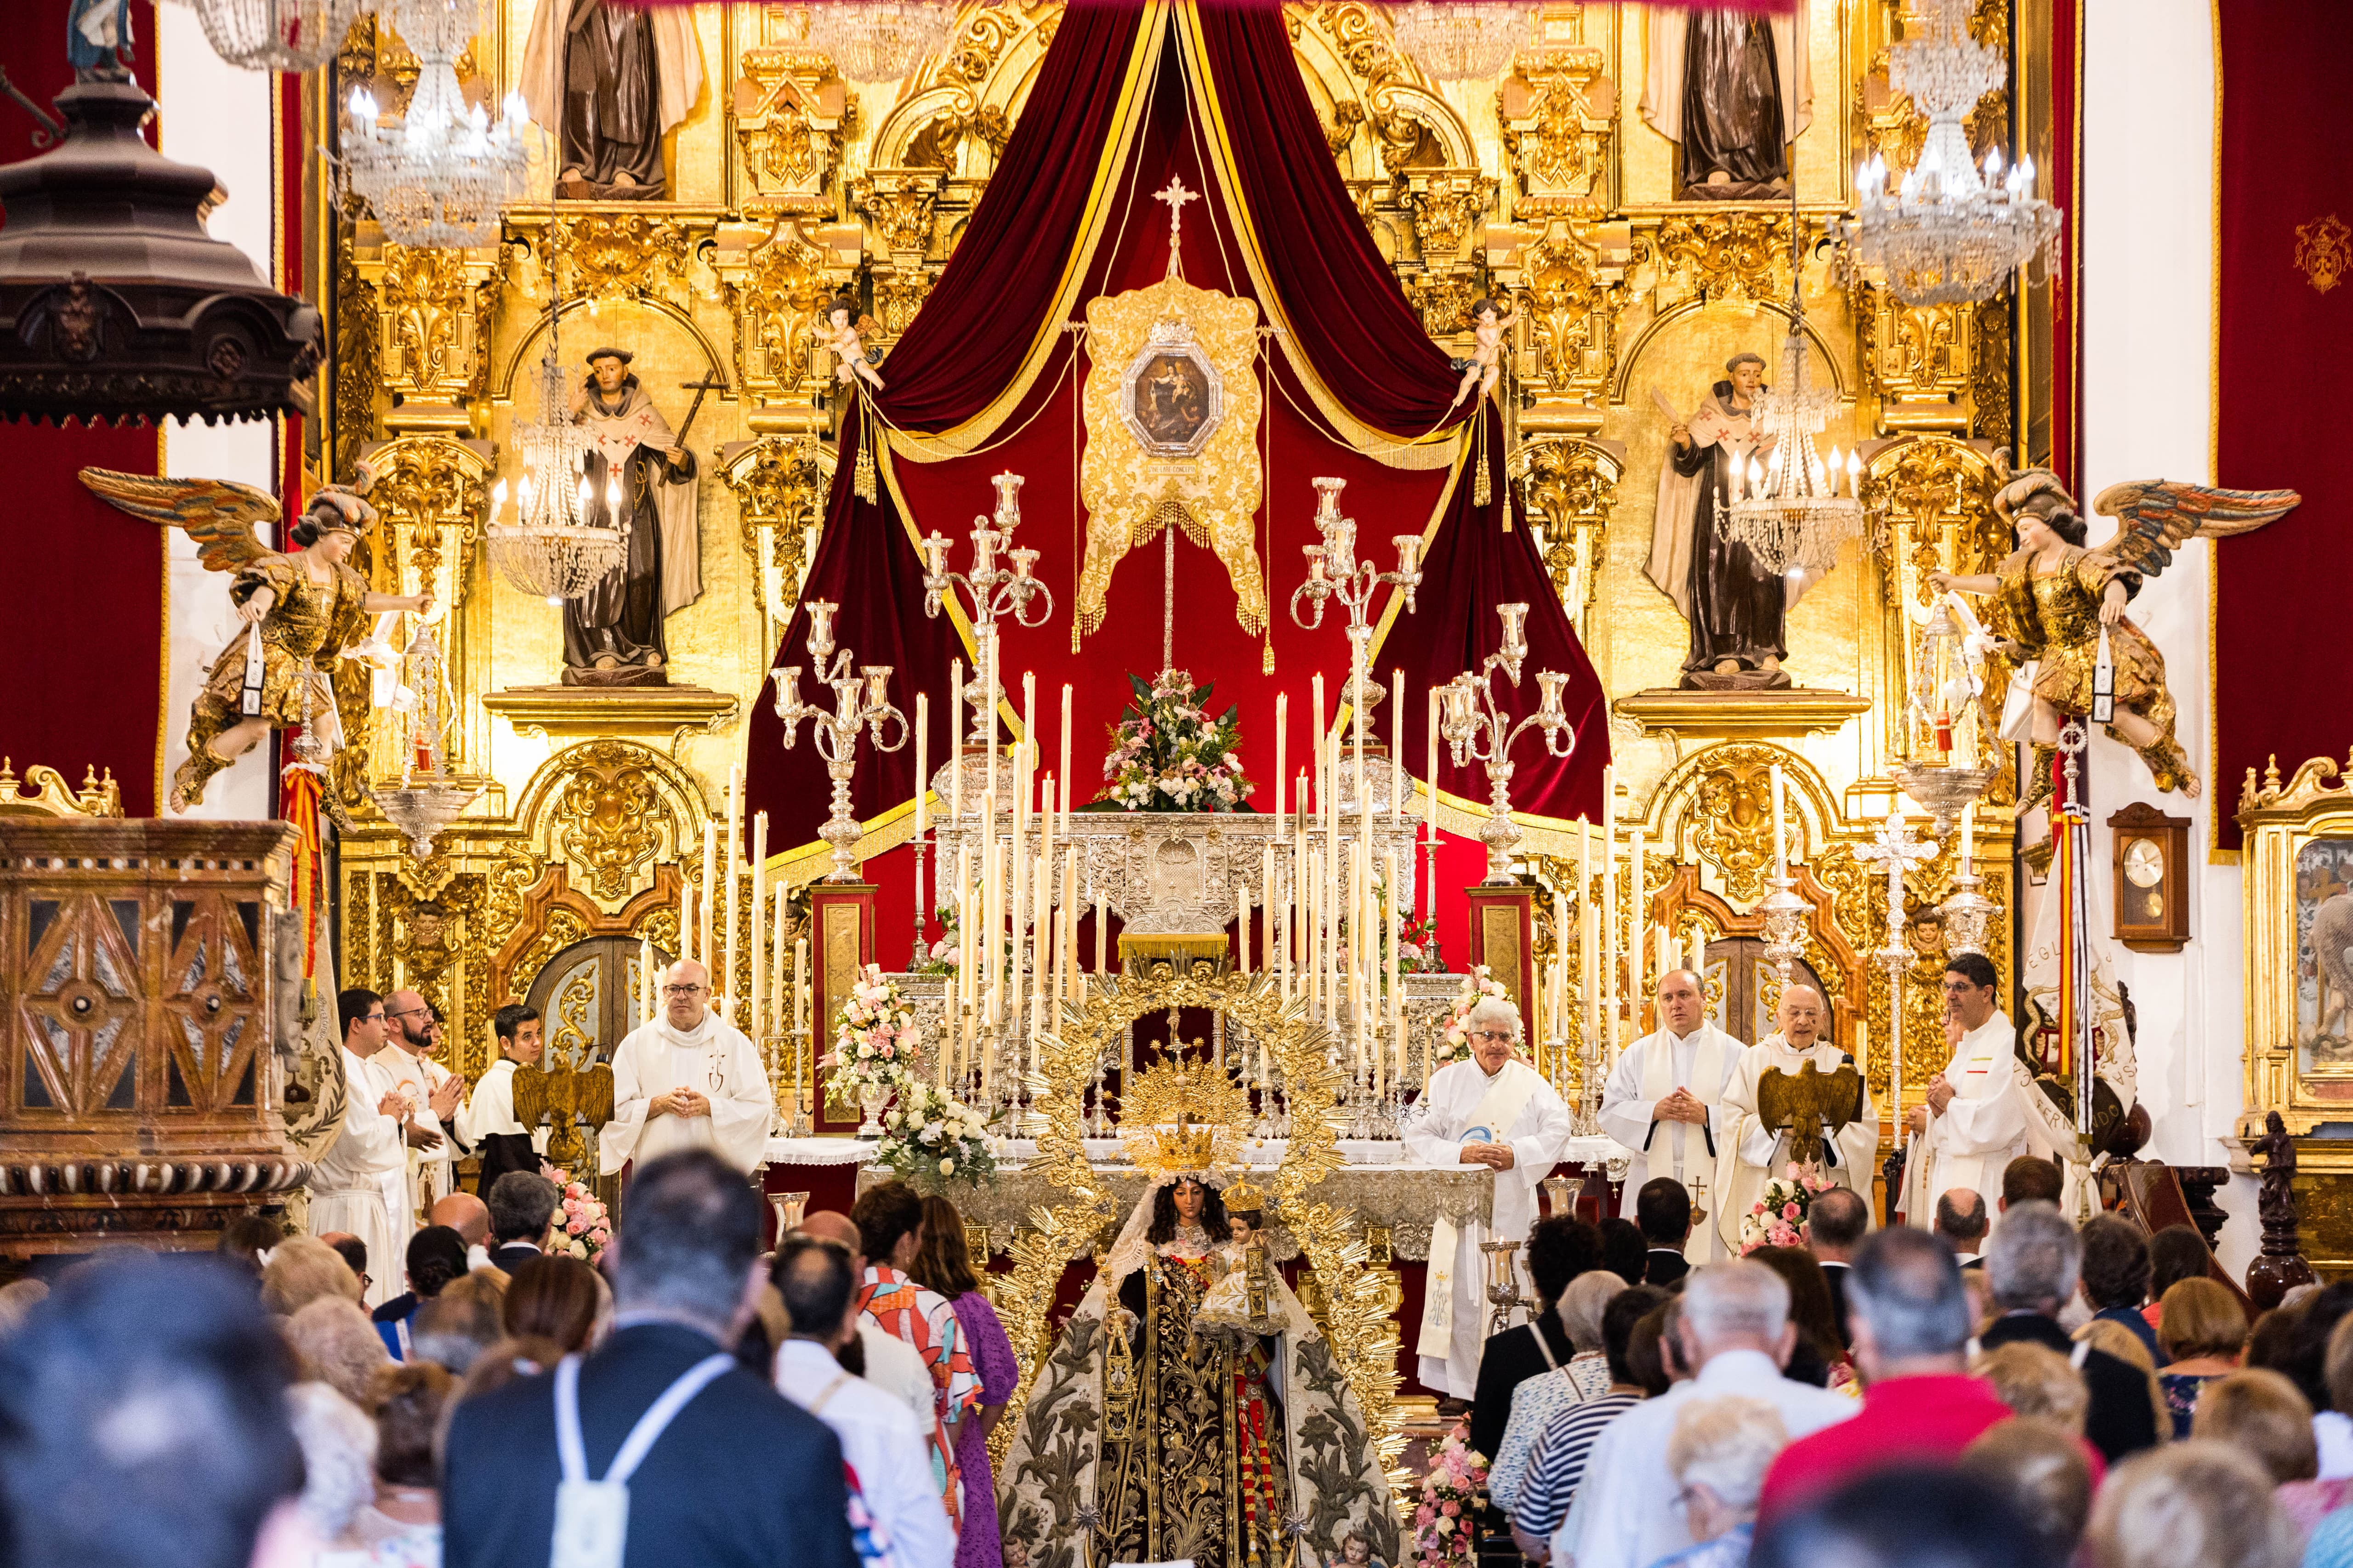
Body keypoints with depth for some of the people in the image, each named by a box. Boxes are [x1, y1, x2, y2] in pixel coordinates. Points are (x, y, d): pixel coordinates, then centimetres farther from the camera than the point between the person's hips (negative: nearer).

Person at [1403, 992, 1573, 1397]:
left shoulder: (1530, 1083, 9)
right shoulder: (1447, 1081, 6)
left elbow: (1557, 1130, 0)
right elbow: (1418, 1136, 0)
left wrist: (1517, 1155, -15)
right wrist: (1461, 1154, -16)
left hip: (1513, 1208, 1)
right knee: (1460, 1298, -5)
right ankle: (1462, 1388, -1)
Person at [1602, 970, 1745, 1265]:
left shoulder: (1734, 1054, 6)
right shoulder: (1638, 1054, 12)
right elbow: (1610, 1112, 6)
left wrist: (1707, 1115, -15)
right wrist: (1654, 1111, -10)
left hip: (1710, 1182, -2)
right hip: (1651, 1175, 2)